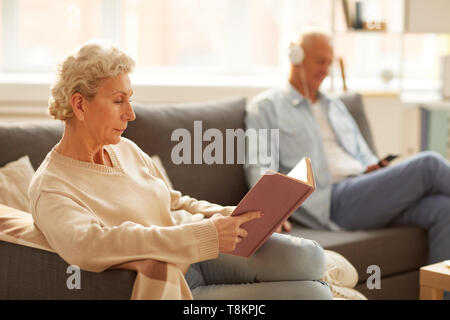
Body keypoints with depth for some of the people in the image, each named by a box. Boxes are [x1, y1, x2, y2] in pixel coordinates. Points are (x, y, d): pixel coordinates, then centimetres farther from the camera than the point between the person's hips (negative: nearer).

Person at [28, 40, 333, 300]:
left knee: (309, 257, -14)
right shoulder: (49, 188, -15)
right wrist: (205, 235, -38)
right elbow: (88, 245, -35)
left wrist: (231, 216, -3)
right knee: (315, 292, -18)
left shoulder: (125, 149, 9)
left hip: (199, 257, 7)